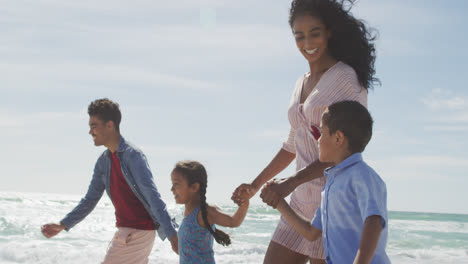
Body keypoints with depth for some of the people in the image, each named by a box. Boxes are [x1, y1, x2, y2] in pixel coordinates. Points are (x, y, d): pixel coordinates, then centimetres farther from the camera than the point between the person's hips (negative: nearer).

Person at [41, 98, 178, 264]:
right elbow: (90, 200, 17)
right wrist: (62, 225, 13)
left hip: (138, 232, -8)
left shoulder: (133, 156, -16)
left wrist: (171, 234, -31)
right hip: (125, 230, 8)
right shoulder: (103, 162, 9)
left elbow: (153, 196, -24)